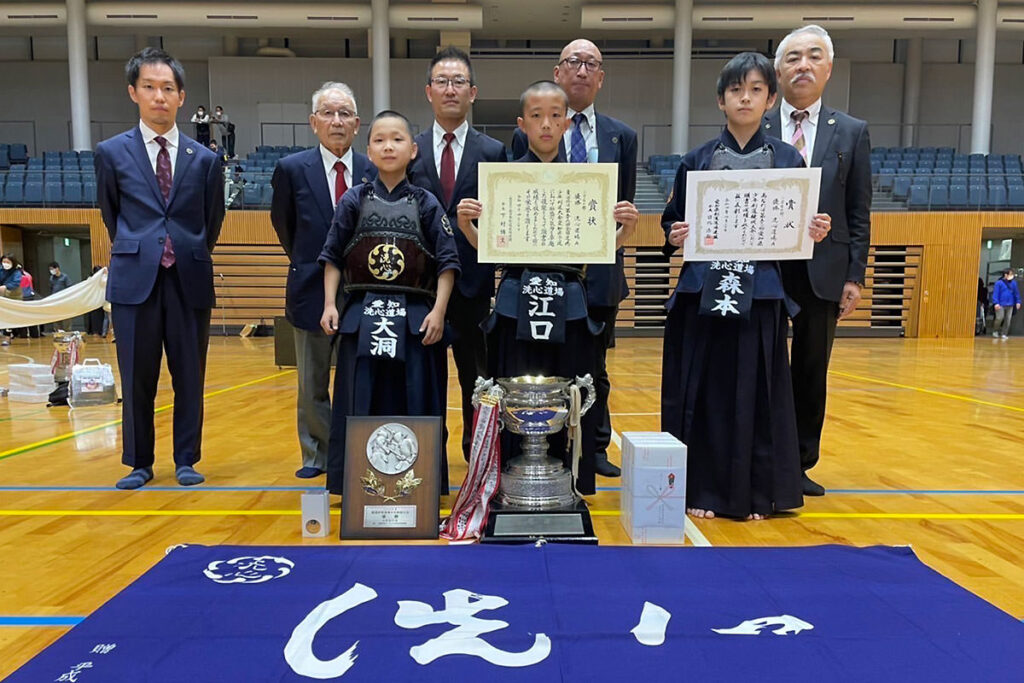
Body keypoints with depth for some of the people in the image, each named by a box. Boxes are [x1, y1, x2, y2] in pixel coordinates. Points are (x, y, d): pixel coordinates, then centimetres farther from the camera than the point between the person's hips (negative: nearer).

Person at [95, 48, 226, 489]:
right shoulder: (111, 153, 6)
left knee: (189, 377, 6)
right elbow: (109, 213, 16)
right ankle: (139, 463, 20)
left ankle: (186, 461, 19)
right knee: (137, 380, 5)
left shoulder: (204, 159, 7)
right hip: (135, 280, 0)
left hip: (190, 280, 0)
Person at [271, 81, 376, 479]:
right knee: (311, 386, 11)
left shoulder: (374, 172, 0)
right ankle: (317, 455, 27)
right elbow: (282, 224, 11)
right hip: (312, 292, 0)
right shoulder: (292, 168, -2)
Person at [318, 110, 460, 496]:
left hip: (415, 318, -1)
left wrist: (438, 311, -7)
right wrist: (329, 304, 0)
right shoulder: (354, 200, 6)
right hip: (362, 315, 1)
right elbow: (332, 257, 9)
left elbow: (447, 262, 2)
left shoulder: (426, 203, 4)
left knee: (415, 406, 3)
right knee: (361, 406, 4)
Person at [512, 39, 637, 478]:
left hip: (599, 271, 2)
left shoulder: (622, 137, 10)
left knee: (594, 368, 12)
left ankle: (595, 448, 26)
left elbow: (626, 207, 11)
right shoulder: (527, 135, 3)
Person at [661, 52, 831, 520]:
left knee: (756, 393, 4)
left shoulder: (788, 160, 8)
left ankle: (754, 492, 19)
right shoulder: (697, 160, 7)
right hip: (703, 292, 0)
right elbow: (671, 222, 8)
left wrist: (815, 233, -12)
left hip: (761, 294, 0)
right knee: (703, 391, 2)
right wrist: (674, 236, -13)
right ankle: (702, 489, 15)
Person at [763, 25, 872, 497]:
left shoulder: (852, 133, 8)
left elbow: (859, 213, 6)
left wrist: (855, 276, -1)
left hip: (823, 271, 1)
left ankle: (800, 464, 21)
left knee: (812, 371, 8)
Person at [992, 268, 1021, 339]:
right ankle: (995, 331, 12)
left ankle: (1004, 334, 13)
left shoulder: (1013, 283, 8)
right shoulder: (999, 283, -5)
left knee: (1008, 320, 4)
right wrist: (996, 303, -15)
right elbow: (995, 293, -8)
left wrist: (1018, 302, 11)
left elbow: (1016, 293, 16)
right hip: (1001, 305, -5)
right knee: (1000, 318, -11)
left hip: (1010, 305, 5)